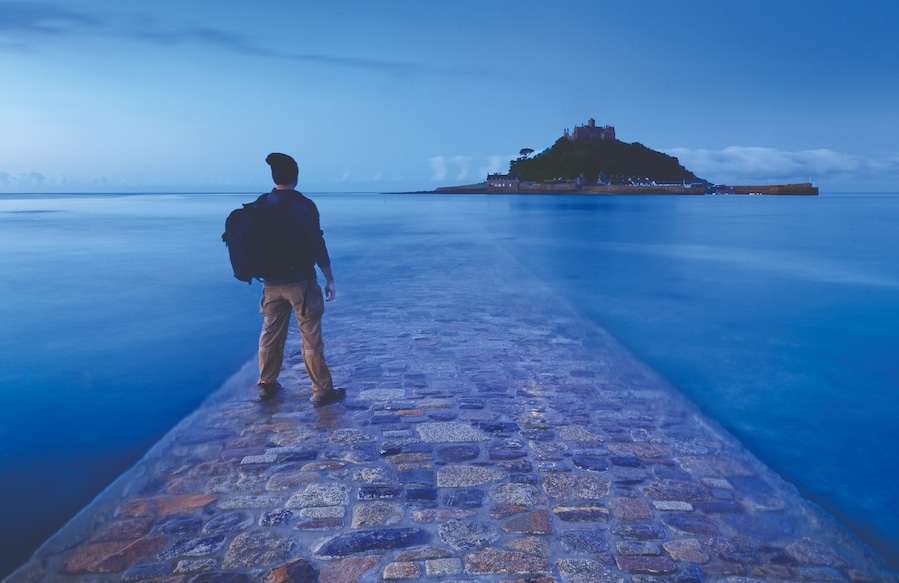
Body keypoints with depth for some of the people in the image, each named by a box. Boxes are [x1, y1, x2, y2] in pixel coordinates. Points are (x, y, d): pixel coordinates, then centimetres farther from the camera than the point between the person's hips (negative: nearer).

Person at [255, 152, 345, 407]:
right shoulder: (304, 206, -12)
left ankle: (267, 385, 28)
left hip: (272, 282, 5)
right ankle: (322, 392, 7)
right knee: (311, 338, 1)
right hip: (300, 282, -5)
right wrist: (329, 279, -6)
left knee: (270, 334, 16)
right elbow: (317, 245, -13)